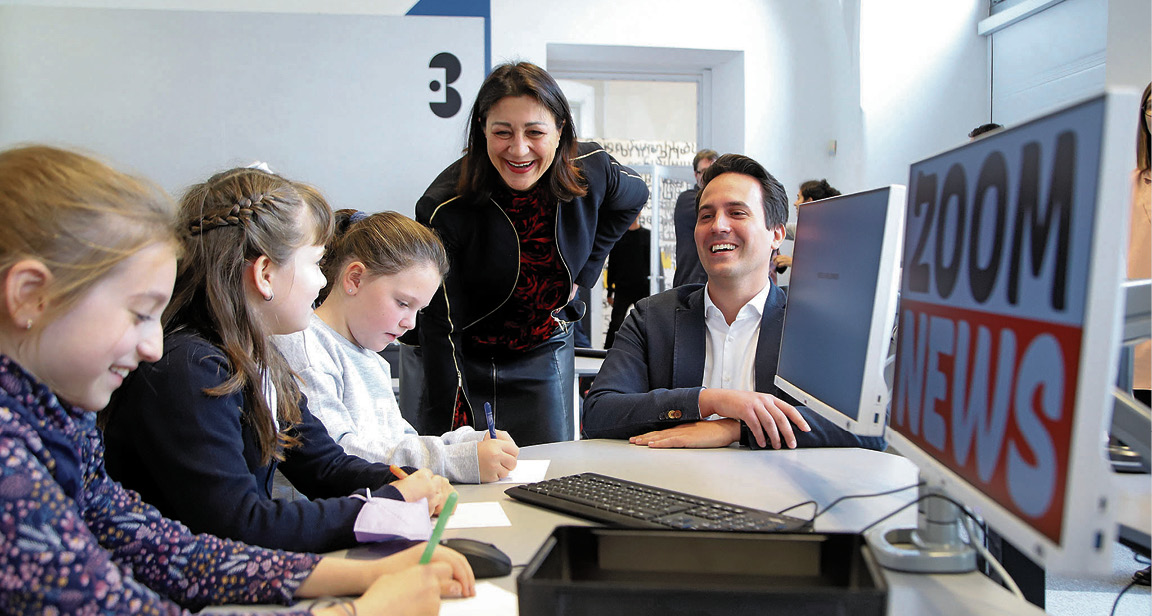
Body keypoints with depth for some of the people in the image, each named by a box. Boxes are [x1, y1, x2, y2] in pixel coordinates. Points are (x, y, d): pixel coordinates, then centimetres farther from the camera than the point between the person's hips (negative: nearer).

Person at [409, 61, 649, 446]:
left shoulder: (592, 171, -15)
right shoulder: (445, 208, -26)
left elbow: (633, 198, 12)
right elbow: (441, 329, -24)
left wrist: (585, 270, 2)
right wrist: (455, 438, -30)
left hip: (544, 356, 3)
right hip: (461, 361, -2)